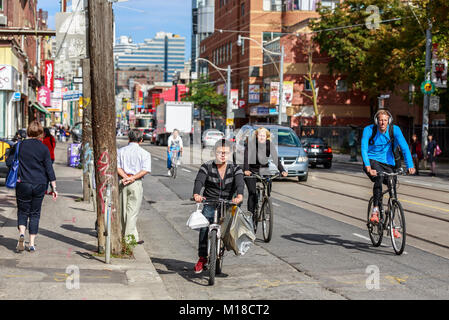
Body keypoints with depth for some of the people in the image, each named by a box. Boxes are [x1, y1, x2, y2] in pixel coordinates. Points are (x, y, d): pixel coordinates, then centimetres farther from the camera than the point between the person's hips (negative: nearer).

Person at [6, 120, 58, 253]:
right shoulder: (44, 148, -3)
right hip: (40, 185, 1)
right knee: (35, 213, 10)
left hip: (23, 184, 0)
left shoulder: (19, 146, -3)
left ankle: (21, 233, -15)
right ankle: (32, 243, 8)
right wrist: (54, 188, 1)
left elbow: (9, 163, -1)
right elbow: (49, 169, -3)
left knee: (23, 211, 12)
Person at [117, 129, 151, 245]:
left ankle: (126, 233, 21)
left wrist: (125, 177, -12)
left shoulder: (120, 151, 8)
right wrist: (132, 178, -15)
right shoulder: (144, 153, -1)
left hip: (122, 182, 3)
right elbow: (145, 170, -12)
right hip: (136, 183, -3)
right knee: (133, 210, 0)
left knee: (124, 210, 12)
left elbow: (117, 167, -3)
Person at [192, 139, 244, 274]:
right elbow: (199, 181, -15)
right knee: (204, 227, -17)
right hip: (210, 203, -1)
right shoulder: (207, 166, 1)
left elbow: (239, 183, -16)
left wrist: (239, 196, -39)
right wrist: (196, 194, -38)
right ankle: (202, 258, -8)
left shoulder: (235, 168, 2)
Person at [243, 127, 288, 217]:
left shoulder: (270, 144, -12)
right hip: (251, 170, -2)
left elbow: (275, 158, -17)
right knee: (252, 192, -13)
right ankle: (251, 214, -7)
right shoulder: (251, 142, -18)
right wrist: (246, 170, -40)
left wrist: (282, 170, -29)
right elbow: (246, 156, -26)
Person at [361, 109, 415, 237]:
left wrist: (410, 166, -28)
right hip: (372, 161, -3)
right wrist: (368, 167, -39)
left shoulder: (395, 130, -10)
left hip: (388, 163, 3)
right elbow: (364, 149, -24)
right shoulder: (369, 130, -15)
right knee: (378, 178, -35)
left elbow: (404, 147, -15)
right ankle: (375, 210, -27)